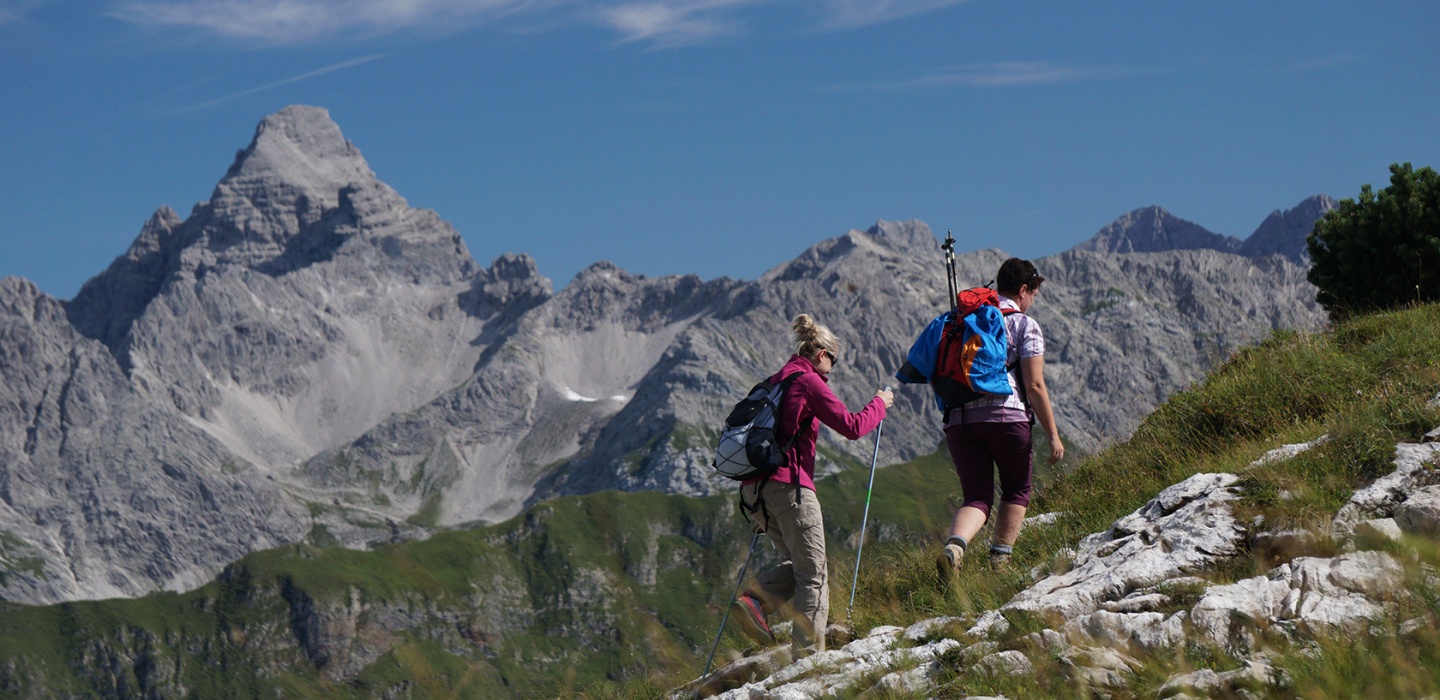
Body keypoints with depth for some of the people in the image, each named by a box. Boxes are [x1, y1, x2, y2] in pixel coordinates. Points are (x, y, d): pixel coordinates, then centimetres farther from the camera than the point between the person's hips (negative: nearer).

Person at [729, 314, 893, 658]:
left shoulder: (776, 381, 21)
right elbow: (852, 426, -10)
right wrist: (880, 403, 9)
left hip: (754, 488, 8)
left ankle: (754, 601, -5)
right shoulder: (809, 381, -4)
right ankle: (809, 654, -7)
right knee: (813, 574, -2)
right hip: (789, 486, -8)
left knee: (796, 564, 19)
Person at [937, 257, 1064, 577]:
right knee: (1017, 491, 17)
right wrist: (1053, 434, 0)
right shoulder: (1025, 325, 2)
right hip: (1007, 417, -4)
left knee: (977, 497, 5)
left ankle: (954, 545, -24)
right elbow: (1035, 385, -4)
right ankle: (1000, 561, 10)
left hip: (960, 420, 4)